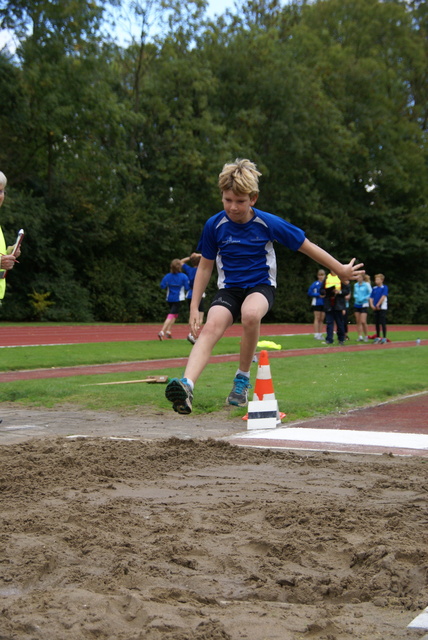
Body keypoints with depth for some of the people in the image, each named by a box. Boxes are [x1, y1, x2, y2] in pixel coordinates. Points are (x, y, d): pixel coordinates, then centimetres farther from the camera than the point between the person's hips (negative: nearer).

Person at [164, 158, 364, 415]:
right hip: (229, 288, 2)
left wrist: (342, 269, 7)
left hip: (261, 285, -1)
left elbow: (307, 246, 0)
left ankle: (243, 377, -15)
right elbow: (205, 266, 7)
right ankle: (187, 386, -49)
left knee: (251, 314, -37)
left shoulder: (269, 223, -11)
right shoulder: (214, 225, -6)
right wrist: (195, 307, 3)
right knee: (211, 326, -30)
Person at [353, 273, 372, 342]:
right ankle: (360, 336, 9)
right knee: (358, 322, 4)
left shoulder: (367, 284, -6)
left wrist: (364, 298, -13)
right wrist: (356, 296, 1)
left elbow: (371, 294, -5)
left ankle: (366, 336, 3)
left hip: (364, 305, -5)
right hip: (356, 304, 6)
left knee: (363, 321, -12)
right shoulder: (356, 285, 9)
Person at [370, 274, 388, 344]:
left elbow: (383, 297, -13)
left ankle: (384, 338, -1)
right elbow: (371, 298, 10)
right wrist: (372, 305, -6)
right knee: (377, 323, 9)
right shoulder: (374, 288, 11)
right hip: (375, 308, 5)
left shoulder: (384, 287, -5)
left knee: (383, 323, -5)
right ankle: (377, 337, 17)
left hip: (382, 308, -5)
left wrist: (378, 305, -15)